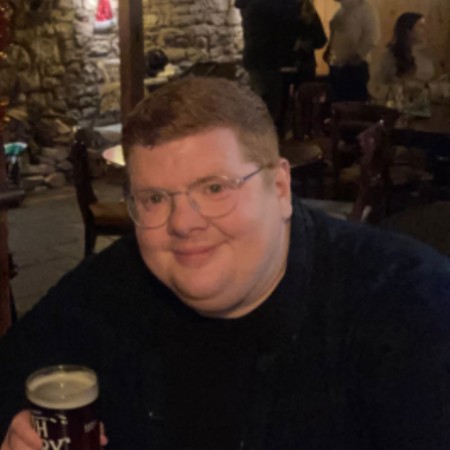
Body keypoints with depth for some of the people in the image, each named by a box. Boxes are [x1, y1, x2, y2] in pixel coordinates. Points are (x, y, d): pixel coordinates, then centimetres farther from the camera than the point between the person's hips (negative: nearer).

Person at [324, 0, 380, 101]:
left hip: (355, 65, -8)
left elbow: (372, 37, -17)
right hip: (336, 65, 8)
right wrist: (328, 50, 13)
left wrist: (358, 55, -21)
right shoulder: (341, 10, 18)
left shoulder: (366, 9, -9)